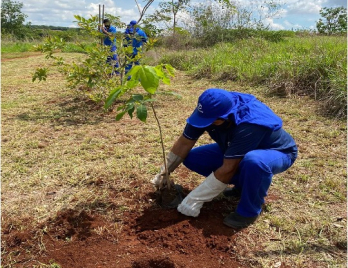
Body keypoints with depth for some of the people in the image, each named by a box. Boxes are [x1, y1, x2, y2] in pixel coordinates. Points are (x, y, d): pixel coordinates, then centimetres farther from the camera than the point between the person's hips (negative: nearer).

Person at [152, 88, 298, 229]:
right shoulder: (209, 111, -21)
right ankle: (244, 184, 5)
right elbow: (185, 142, -10)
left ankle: (249, 211, -15)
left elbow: (228, 168, -37)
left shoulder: (249, 125, -40)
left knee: (254, 161, -43)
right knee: (191, 158, -8)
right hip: (238, 150, 7)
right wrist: (164, 172, -9)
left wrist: (195, 199, -31)